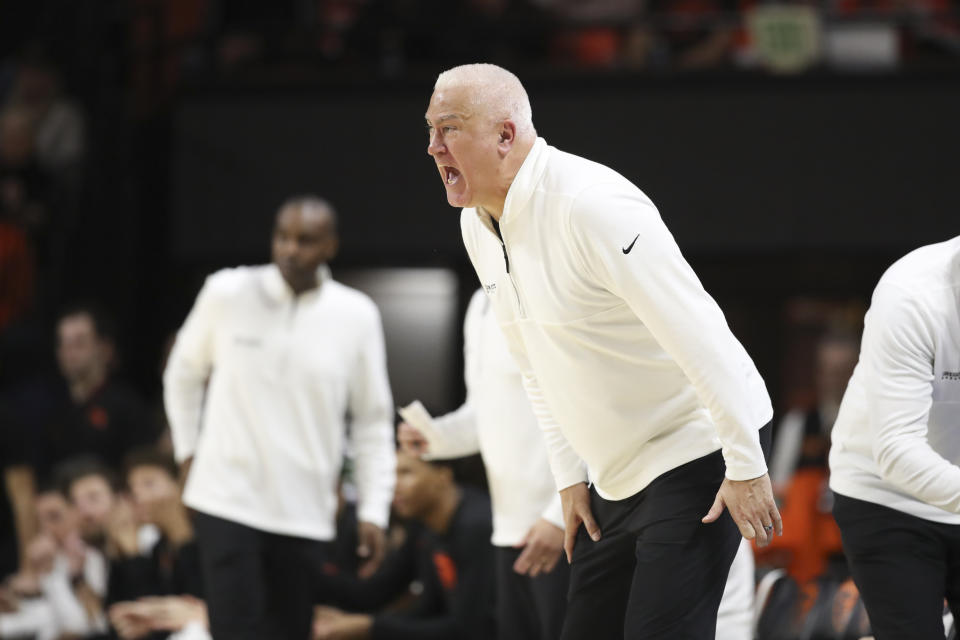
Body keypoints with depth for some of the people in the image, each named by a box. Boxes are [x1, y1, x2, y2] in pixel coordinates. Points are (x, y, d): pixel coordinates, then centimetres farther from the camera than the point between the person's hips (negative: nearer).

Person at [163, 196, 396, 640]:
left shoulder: (357, 316, 0)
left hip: (306, 515, 2)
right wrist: (187, 449, 10)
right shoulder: (227, 292, -3)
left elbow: (373, 420, 6)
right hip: (228, 501, -2)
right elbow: (184, 373, 15)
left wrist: (373, 511, 1)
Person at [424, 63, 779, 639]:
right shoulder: (478, 225, 5)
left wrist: (746, 468, -23)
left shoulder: (592, 204, -23)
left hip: (699, 452, -9)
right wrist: (570, 477, 13)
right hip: (616, 477, 9)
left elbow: (700, 337, -25)